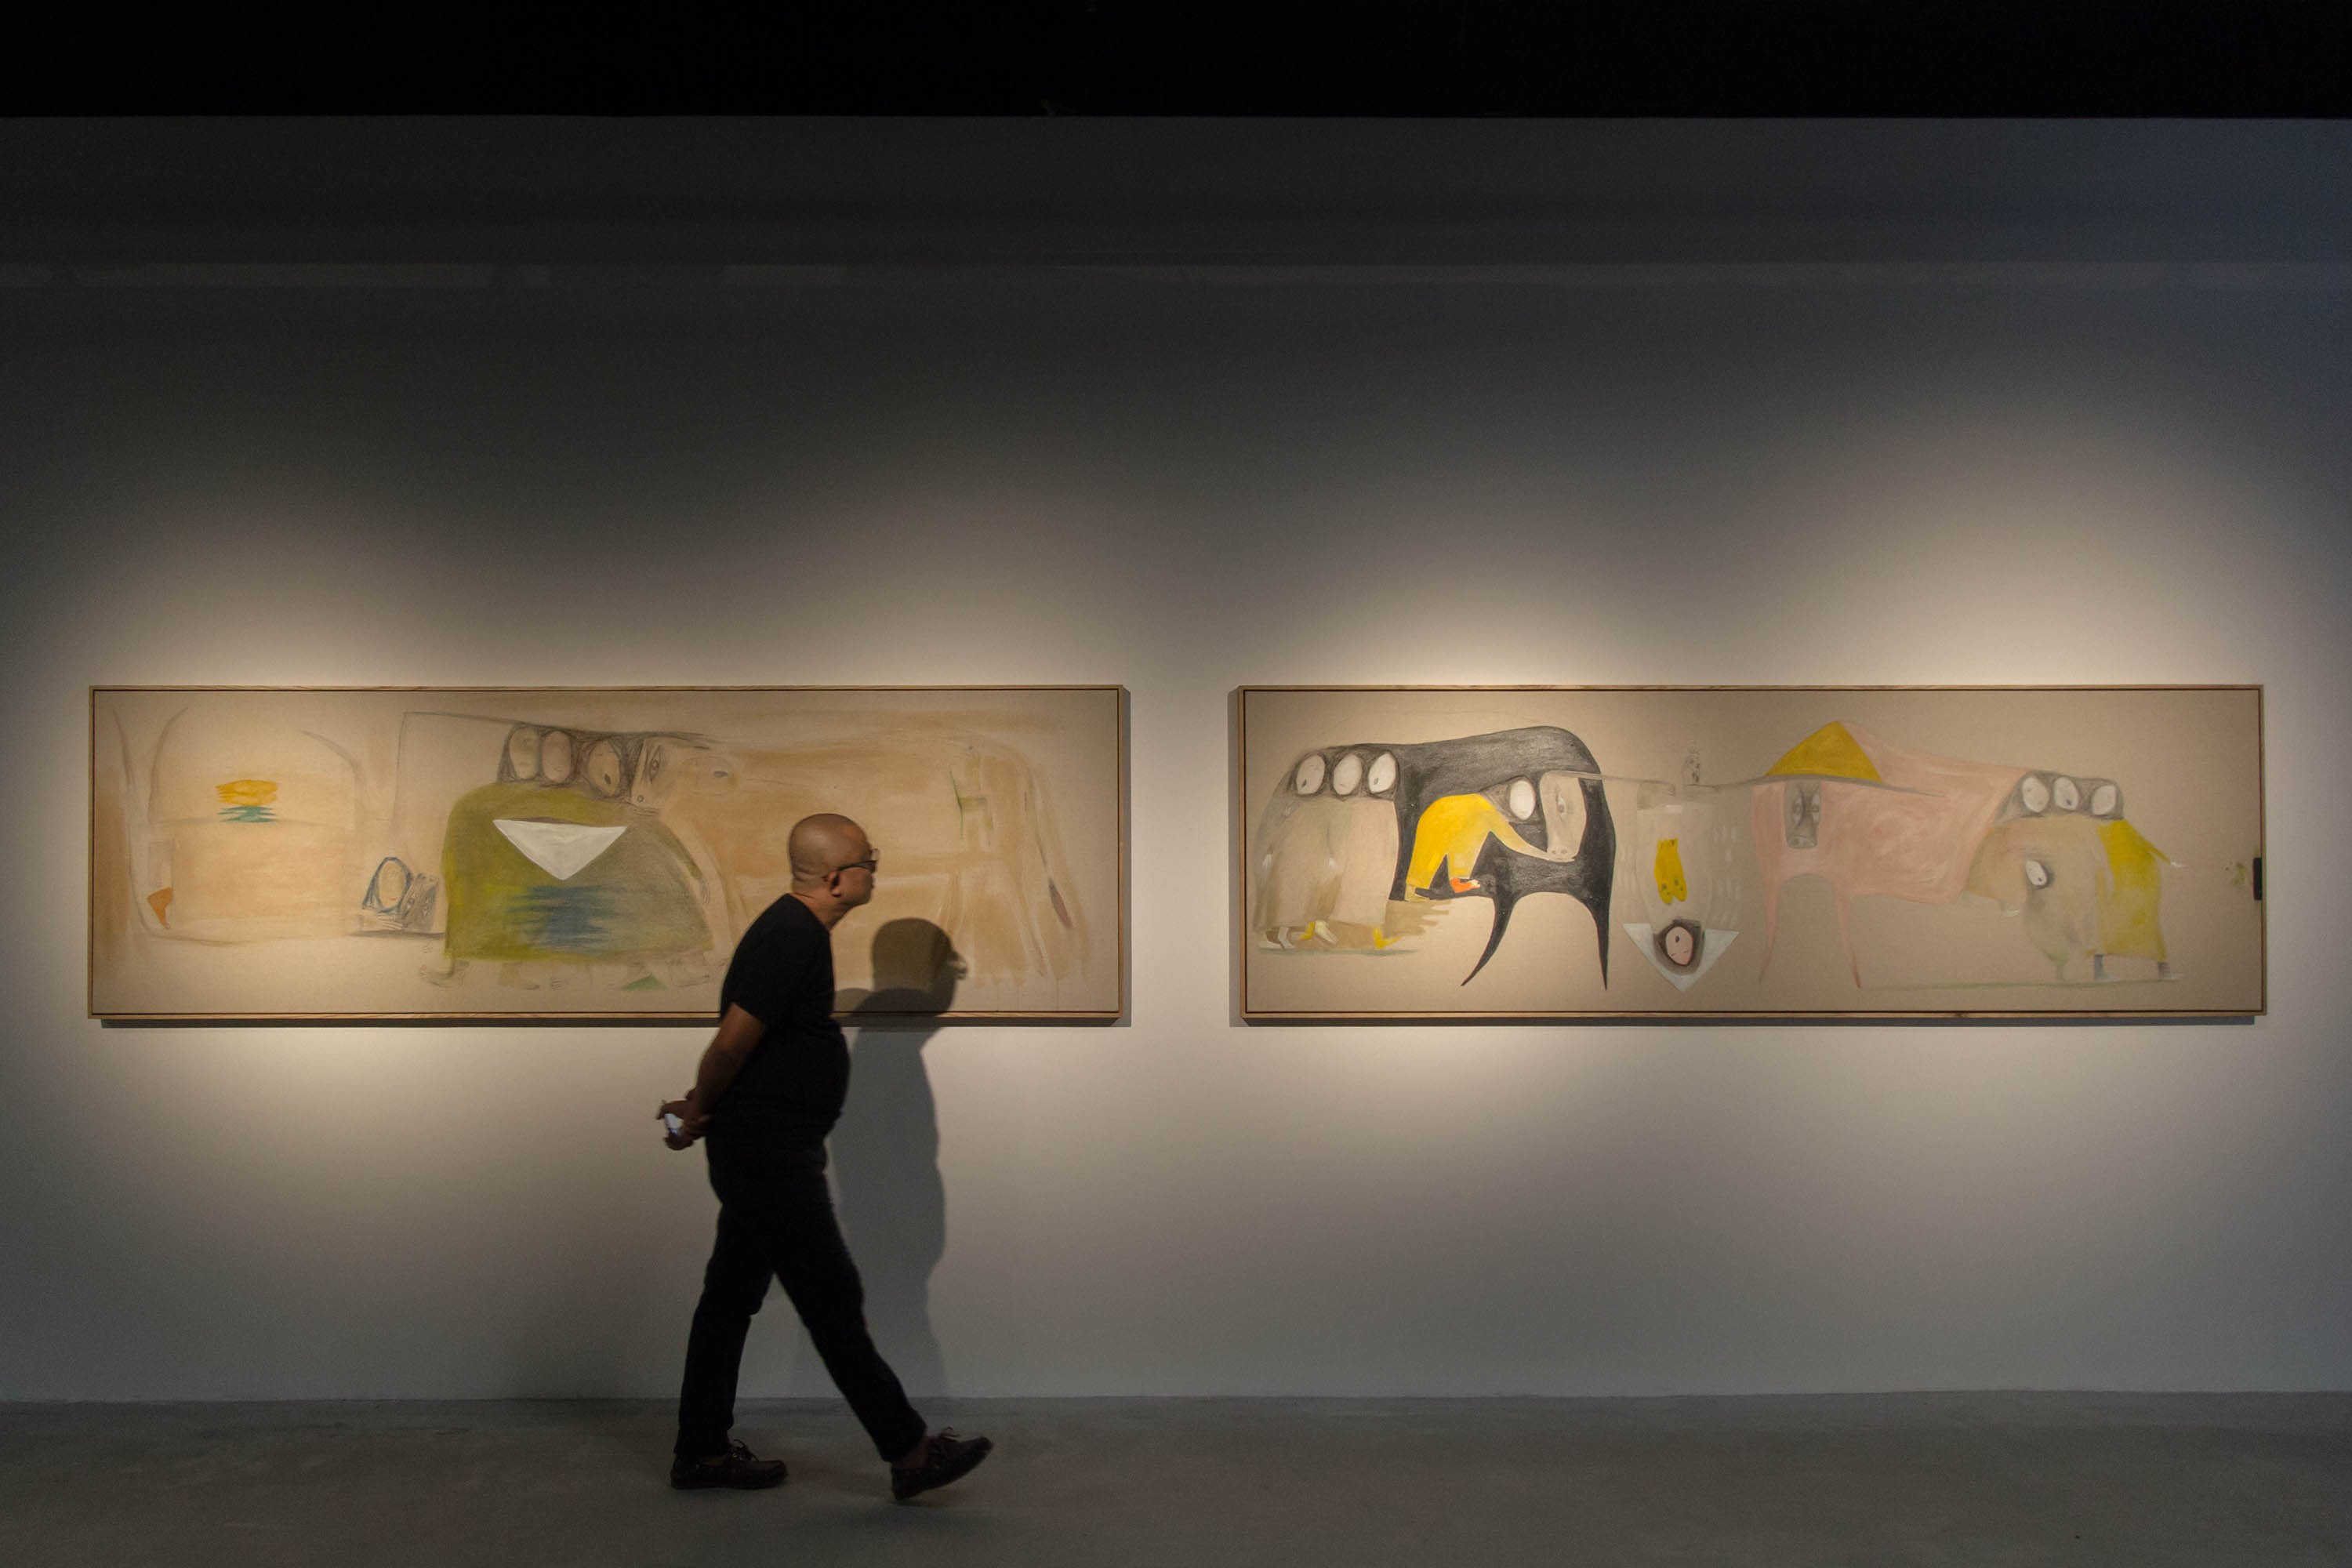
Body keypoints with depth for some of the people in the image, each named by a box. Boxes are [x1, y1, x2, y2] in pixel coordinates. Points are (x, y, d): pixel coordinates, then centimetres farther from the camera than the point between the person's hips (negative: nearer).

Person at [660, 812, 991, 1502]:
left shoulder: (796, 929, 13)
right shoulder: (791, 938, -21)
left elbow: (740, 1043, 17)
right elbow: (734, 1041, -24)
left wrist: (703, 1109, 9)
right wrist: (698, 1115, -9)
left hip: (762, 1152, 10)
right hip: (769, 1153, -10)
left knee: (732, 1295, 16)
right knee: (833, 1302, -3)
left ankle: (701, 1451, 26)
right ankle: (910, 1453, 5)